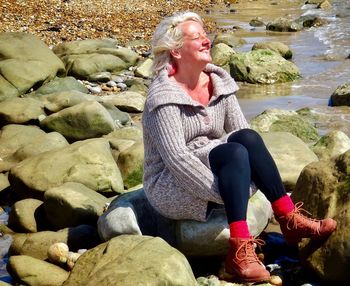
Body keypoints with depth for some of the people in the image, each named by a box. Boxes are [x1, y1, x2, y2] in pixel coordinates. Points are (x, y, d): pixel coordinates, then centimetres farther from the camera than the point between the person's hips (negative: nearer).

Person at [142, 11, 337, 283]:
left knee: (247, 138, -22)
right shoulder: (164, 97, -17)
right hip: (170, 189, -6)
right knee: (236, 152, -30)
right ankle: (239, 250, -35)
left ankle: (289, 218, -23)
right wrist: (225, 195, -29)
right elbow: (176, 158, -24)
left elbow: (243, 132, 1)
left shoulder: (219, 82, 3)